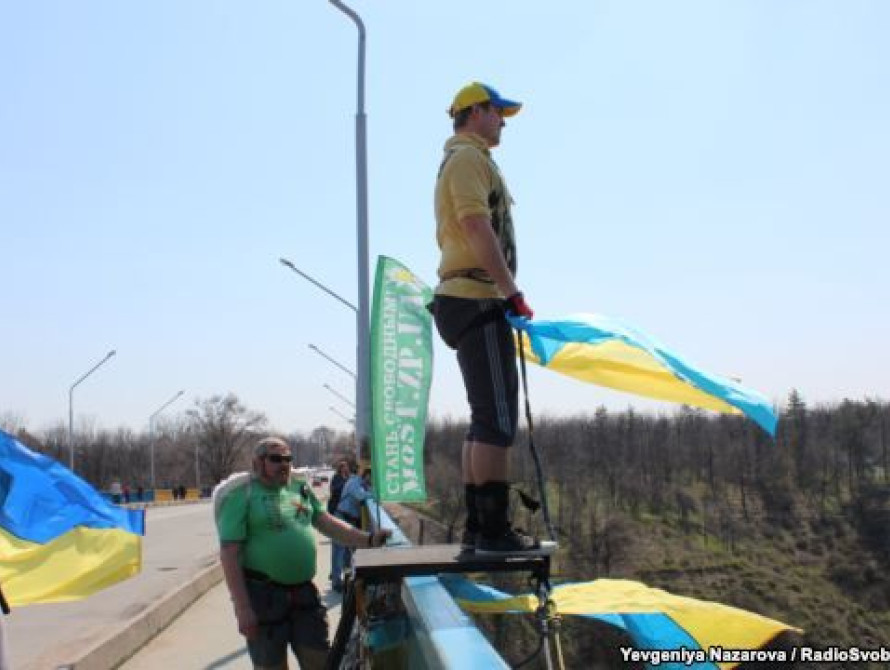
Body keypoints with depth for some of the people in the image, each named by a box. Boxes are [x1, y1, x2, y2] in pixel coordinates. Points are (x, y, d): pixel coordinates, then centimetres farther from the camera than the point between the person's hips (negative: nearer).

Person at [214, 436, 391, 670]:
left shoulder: (300, 488, 9)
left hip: (304, 592, 6)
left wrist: (368, 539, -6)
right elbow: (230, 553, -13)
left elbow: (326, 523, 9)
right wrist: (242, 607, -18)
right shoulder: (242, 494, -10)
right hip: (264, 595, -5)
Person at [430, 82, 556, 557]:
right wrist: (513, 291, -22)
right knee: (497, 418, -14)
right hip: (477, 300, -11)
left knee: (485, 419, 10)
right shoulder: (469, 157, -5)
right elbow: (476, 225, -19)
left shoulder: (456, 161, 27)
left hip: (465, 301, 11)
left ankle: (477, 528, 11)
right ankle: (494, 529, -15)